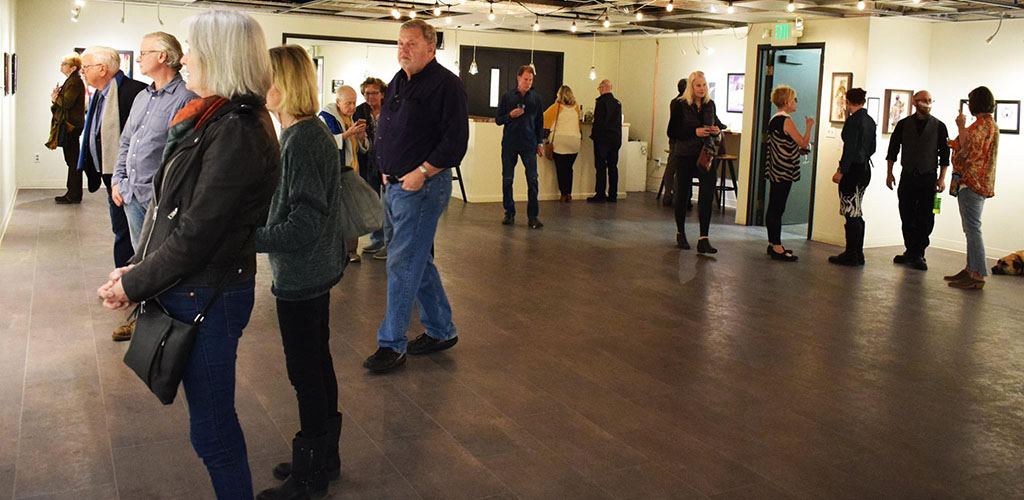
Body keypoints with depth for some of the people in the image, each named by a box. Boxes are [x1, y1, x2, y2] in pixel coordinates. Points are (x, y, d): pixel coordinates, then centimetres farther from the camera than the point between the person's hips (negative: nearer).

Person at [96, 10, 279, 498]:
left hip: (208, 299, -9)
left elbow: (197, 233, -22)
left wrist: (134, 284, -11)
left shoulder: (236, 133, -21)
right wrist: (139, 269, 3)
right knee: (213, 421, 21)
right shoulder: (211, 120, 10)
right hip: (192, 290, 9)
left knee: (212, 429, 4)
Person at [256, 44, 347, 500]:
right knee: (318, 364, 20)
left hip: (302, 276, -10)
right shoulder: (311, 133, 8)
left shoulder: (303, 141, -23)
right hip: (315, 270, 10)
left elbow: (303, 225, -27)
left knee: (306, 373, 3)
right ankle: (324, 458, 36)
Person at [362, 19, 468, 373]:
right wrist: (385, 168, 13)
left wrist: (421, 172, -19)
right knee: (418, 261, 15)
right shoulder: (398, 82, 14)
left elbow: (455, 140, -18)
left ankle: (392, 344, 3)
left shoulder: (445, 84, -11)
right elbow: (384, 130, 25)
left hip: (423, 186, -9)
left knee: (402, 263, -7)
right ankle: (441, 331, 28)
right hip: (395, 185, 9)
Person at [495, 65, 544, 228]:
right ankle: (509, 214, 16)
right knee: (507, 180, 4)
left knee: (532, 180, -7)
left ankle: (533, 216, -2)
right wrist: (510, 115, -13)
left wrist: (540, 143, 9)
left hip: (529, 144, 0)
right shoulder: (507, 97, 4)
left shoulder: (536, 98, 8)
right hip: (509, 144, 0)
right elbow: (498, 120, 6)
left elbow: (540, 122, 14)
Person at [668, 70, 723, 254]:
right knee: (682, 194, 8)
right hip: (685, 155, -3)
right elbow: (674, 131, -9)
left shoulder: (710, 104, 8)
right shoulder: (681, 105, -5)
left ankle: (704, 239, -9)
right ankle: (680, 233, 27)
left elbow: (717, 122, 20)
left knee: (707, 195, -9)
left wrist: (718, 129, -3)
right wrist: (695, 132, -19)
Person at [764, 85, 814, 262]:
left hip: (774, 170, 10)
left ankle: (773, 244, 20)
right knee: (778, 209, -7)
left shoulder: (773, 120, 13)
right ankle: (777, 248, -4)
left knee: (773, 208, 13)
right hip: (784, 172, -10)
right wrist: (809, 126, 1)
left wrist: (798, 148, 21)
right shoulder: (786, 121, -15)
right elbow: (803, 143, -12)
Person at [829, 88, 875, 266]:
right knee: (857, 214, 14)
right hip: (865, 169, 9)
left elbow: (850, 148, -18)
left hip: (853, 170, -9)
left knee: (851, 214, -4)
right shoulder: (870, 121, 11)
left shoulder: (853, 120, -14)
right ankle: (858, 254, 19)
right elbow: (872, 148, 16)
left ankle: (851, 255, 1)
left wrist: (841, 171, -15)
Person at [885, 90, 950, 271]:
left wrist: (942, 178, -2)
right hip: (907, 176, 1)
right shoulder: (903, 124, 6)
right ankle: (911, 252, 15)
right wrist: (889, 173, 3)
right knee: (907, 217, 4)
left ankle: (918, 255, 5)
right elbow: (893, 149, 9)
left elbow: (944, 154, 4)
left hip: (928, 178, -1)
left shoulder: (939, 126, 4)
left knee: (925, 219, -2)